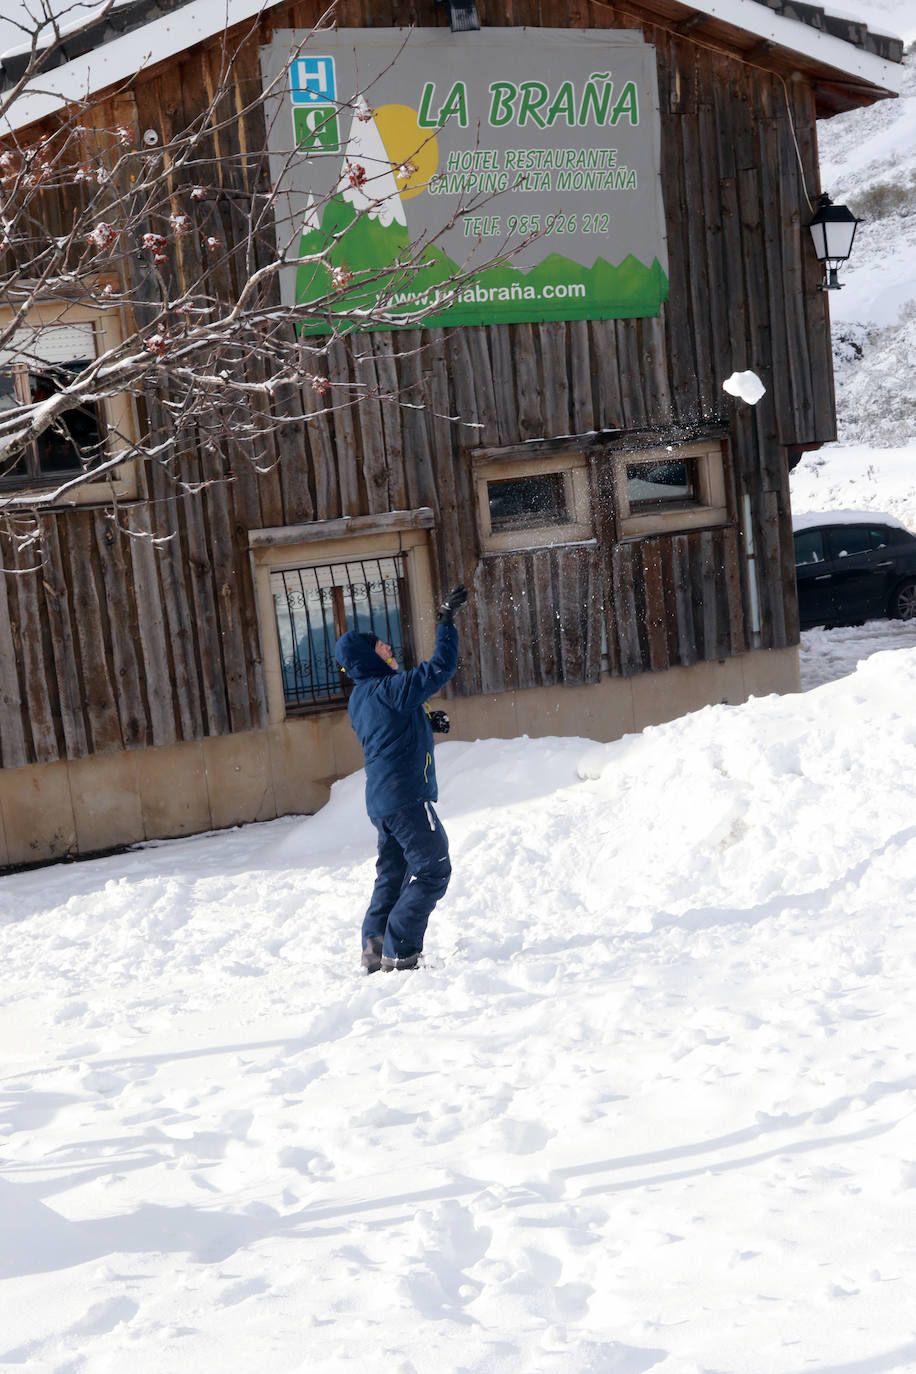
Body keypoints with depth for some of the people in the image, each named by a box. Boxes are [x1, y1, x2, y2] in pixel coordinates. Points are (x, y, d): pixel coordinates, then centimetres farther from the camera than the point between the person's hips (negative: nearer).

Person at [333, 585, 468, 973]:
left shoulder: (359, 698, 13)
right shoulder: (389, 689, -15)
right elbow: (440, 667, -20)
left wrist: (426, 722, 16)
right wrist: (446, 621, -13)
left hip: (380, 802, 9)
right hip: (407, 797, -9)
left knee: (393, 874, 15)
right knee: (432, 870, -4)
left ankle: (375, 949, 13)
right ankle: (399, 953, -6)